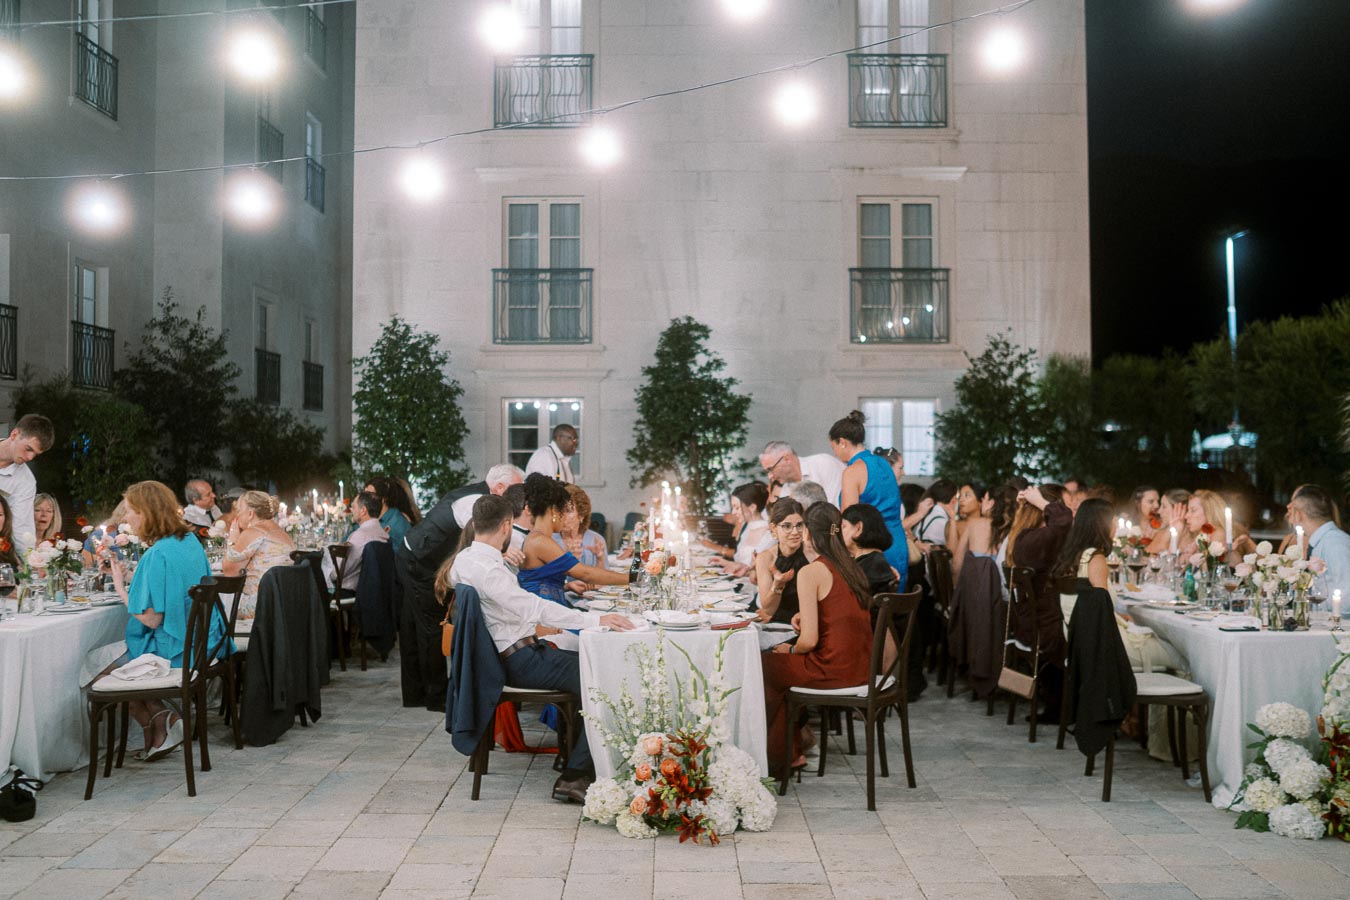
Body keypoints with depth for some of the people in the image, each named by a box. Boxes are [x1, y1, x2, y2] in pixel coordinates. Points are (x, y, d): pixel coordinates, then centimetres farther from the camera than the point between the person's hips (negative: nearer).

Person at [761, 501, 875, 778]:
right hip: (861, 668, 8)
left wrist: (791, 650, 3)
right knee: (781, 665, 24)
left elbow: (809, 640, -17)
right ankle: (790, 752, 28)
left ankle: (778, 760, 27)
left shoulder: (810, 572, -14)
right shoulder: (852, 567, 9)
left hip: (833, 669, -8)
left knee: (764, 667, 14)